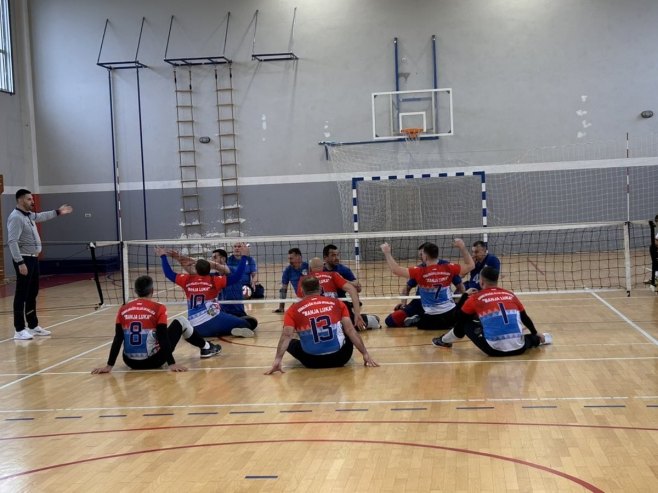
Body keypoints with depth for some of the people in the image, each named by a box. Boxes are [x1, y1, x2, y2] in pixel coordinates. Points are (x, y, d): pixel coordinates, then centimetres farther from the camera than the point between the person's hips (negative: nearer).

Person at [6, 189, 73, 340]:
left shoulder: (29, 215, 11)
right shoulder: (16, 217, -17)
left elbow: (41, 216, 36)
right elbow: (12, 242, -24)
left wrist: (57, 212, 38)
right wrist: (20, 263, -28)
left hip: (33, 259, 10)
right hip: (24, 260, -10)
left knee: (32, 294, 15)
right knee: (22, 295, -7)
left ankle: (33, 326, 25)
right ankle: (19, 330, -3)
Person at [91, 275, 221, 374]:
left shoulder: (123, 310, 1)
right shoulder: (158, 309, -9)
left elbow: (117, 340, 0)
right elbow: (163, 338, -14)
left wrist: (109, 366, 3)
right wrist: (171, 364, -13)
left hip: (130, 362, 4)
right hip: (153, 360, -3)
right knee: (181, 321, 15)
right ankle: (206, 348, 35)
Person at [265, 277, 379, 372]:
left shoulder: (294, 309, 3)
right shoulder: (337, 303, 5)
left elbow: (286, 336, -10)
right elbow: (350, 330, 0)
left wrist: (277, 360, -17)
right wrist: (365, 354, 0)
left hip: (312, 361, -1)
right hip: (340, 358, 1)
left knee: (291, 343, 27)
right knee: (348, 334, 31)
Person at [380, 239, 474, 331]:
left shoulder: (419, 272, -15)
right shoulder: (448, 269, -7)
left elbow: (395, 270, -17)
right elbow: (470, 265, 7)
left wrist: (387, 252, -6)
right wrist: (462, 247, 7)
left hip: (431, 317, -3)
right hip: (451, 313, 3)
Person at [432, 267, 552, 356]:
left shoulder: (476, 298, 4)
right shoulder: (511, 295, 15)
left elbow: (458, 319, 13)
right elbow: (525, 318, 27)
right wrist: (536, 335, 42)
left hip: (495, 350, -3)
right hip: (519, 348, 4)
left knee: (465, 324, 15)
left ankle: (444, 341, 27)